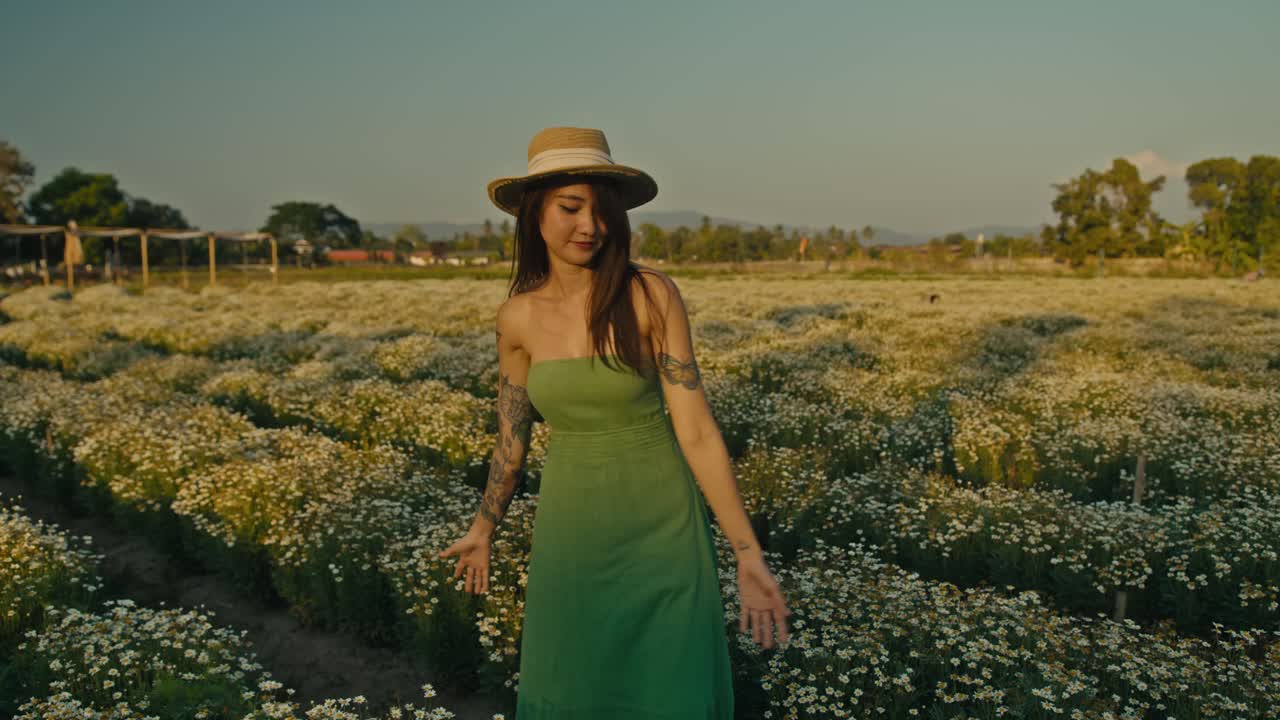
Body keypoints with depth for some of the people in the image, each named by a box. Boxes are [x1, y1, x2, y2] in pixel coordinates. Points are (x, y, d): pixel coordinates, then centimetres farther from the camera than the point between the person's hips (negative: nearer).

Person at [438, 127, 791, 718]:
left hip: (661, 527, -2)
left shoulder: (652, 296, -13)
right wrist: (483, 528, 19)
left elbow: (696, 429, -13)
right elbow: (512, 437, 9)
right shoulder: (518, 316, -4)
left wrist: (748, 552, -16)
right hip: (570, 532, 3)